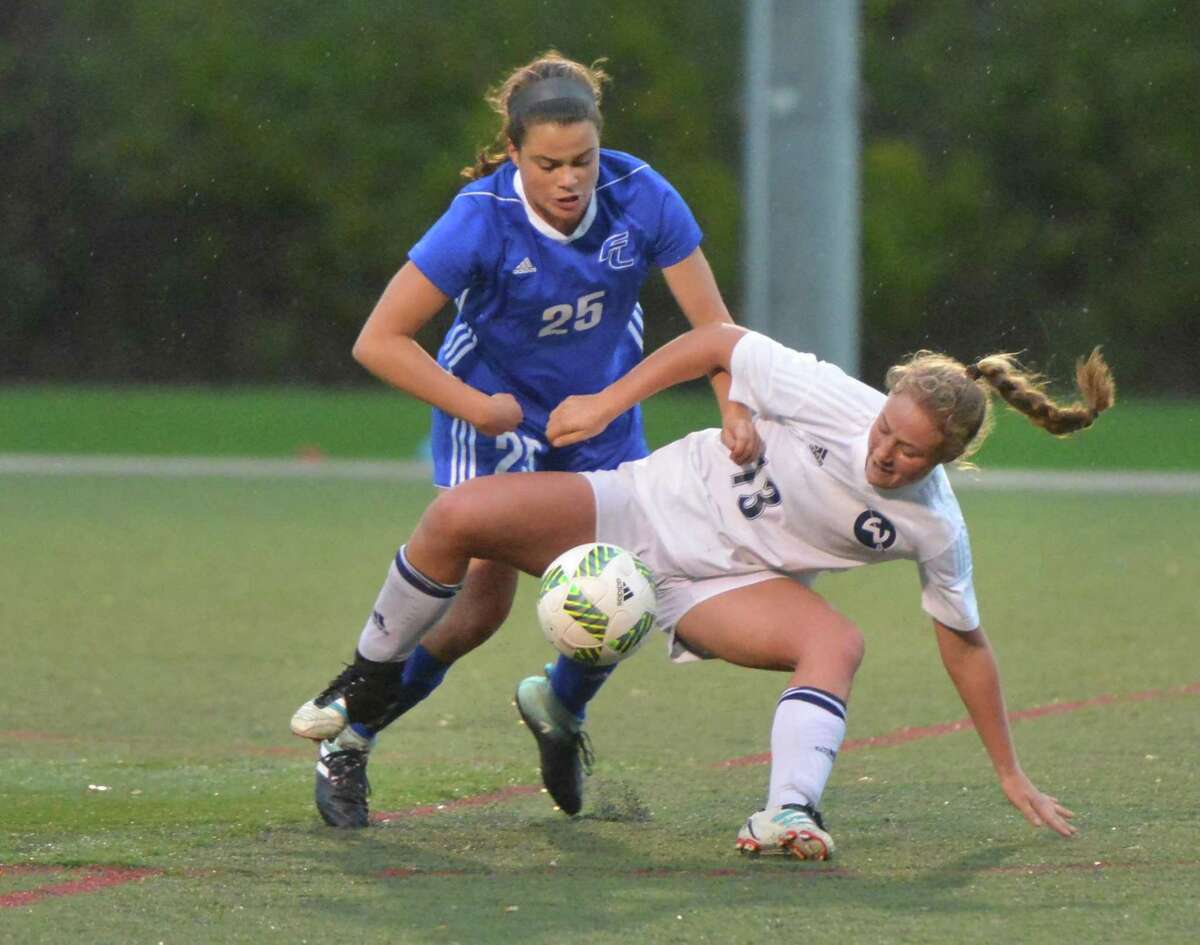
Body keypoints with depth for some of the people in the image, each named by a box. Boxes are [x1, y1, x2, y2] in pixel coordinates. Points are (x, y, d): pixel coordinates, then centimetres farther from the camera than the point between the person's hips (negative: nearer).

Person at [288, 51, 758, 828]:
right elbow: (380, 341, -23)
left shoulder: (641, 199, -20)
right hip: (495, 417, -4)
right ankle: (348, 740, 2)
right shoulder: (483, 220, -28)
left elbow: (709, 318, -13)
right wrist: (475, 407, -27)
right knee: (481, 599, -16)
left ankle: (560, 705, 29)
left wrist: (734, 405, -30)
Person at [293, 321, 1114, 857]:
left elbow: (965, 643, -1)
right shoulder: (830, 398, -21)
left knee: (838, 642, -33)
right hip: (645, 508, 0)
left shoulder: (933, 529, -14)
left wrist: (1010, 774, 3)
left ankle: (787, 815, -43)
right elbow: (718, 344, -7)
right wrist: (606, 404, -9)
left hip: (725, 586, 1)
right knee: (458, 517, -19)